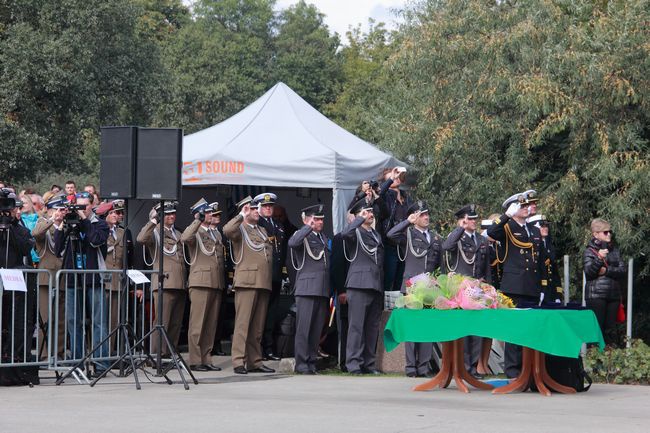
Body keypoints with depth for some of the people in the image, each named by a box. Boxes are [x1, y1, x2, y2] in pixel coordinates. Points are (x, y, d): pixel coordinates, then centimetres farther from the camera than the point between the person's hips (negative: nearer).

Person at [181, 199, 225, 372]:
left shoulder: (216, 234, 21)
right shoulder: (194, 231, 1)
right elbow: (184, 239, -24)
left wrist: (224, 282, 19)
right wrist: (198, 221, -23)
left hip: (216, 284, 7)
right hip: (200, 282, -7)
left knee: (211, 324, 7)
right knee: (197, 323, -7)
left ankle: (207, 359, 10)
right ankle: (195, 361, -7)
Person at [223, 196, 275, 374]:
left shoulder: (262, 231, 24)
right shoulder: (240, 229, 1)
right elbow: (227, 230, -22)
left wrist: (270, 278, 19)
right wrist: (242, 216, -16)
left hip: (263, 283, 7)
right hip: (246, 282, -7)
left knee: (258, 326, 9)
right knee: (243, 323, -10)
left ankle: (255, 361, 12)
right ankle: (238, 362, -11)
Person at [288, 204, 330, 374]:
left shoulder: (323, 238, 21)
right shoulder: (302, 236, -1)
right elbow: (292, 243, -26)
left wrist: (330, 290, 20)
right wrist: (308, 228, -21)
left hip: (323, 290, 7)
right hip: (307, 289, -7)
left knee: (317, 329, 6)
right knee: (304, 328, -6)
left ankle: (312, 361, 11)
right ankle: (301, 363, -5)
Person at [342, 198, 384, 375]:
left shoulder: (376, 235, 22)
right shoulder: (355, 232, 1)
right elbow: (345, 234, -25)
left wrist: (382, 287, 20)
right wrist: (362, 219, -15)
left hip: (376, 286, 7)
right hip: (359, 285, -7)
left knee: (373, 327, 6)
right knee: (356, 325, -9)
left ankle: (368, 363, 10)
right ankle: (353, 363, -9)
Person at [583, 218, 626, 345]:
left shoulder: (615, 250, 14)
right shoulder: (589, 251, 1)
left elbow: (622, 270, 4)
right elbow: (589, 272, -12)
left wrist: (607, 270, -11)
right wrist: (599, 258, -25)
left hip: (613, 294, 5)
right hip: (596, 295, -5)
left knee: (610, 327, 6)